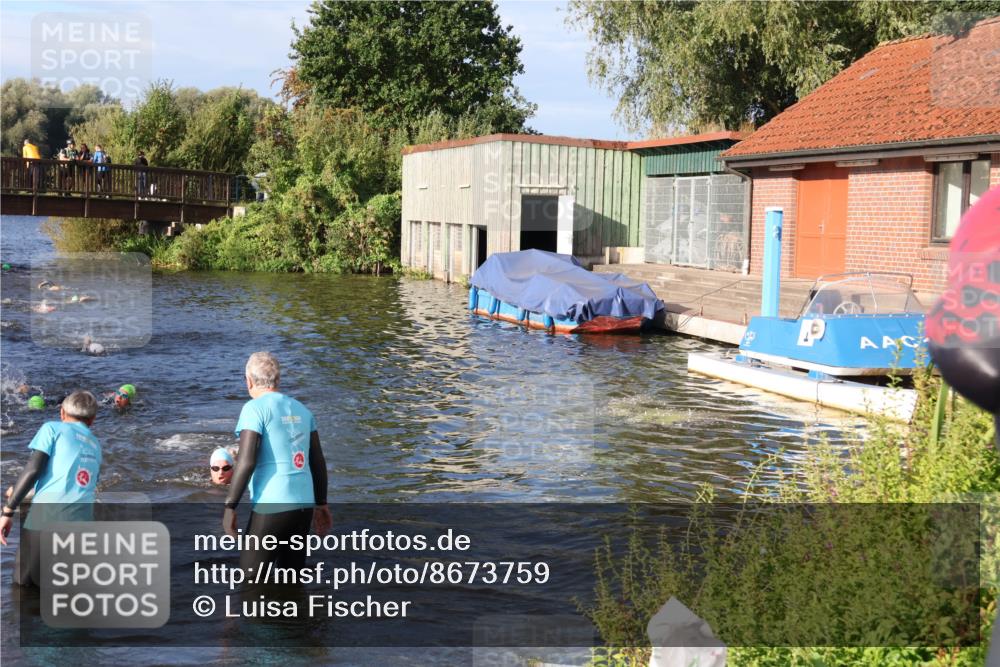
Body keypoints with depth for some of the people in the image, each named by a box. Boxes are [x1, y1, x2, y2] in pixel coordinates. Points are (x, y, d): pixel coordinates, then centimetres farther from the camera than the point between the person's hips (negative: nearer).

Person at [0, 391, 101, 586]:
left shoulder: (53, 428, 9)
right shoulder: (96, 445, 25)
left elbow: (33, 469, -4)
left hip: (48, 513, -5)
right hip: (82, 521, 5)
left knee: (22, 582, 11)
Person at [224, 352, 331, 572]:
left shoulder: (255, 408, -6)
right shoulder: (301, 409, 13)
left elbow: (246, 462, -15)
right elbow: (318, 461, 14)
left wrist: (229, 506, -10)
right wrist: (321, 503, 22)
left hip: (272, 507, -7)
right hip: (304, 505, 7)